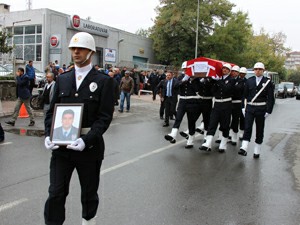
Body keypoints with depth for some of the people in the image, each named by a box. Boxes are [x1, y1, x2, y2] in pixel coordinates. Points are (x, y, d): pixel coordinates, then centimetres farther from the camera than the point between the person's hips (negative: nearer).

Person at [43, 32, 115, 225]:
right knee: (55, 194, 1)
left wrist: (86, 140, -22)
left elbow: (105, 117, -10)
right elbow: (52, 111, 10)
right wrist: (49, 135, -7)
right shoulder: (62, 79, 9)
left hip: (89, 147, -2)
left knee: (89, 194, 15)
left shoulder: (104, 81, -5)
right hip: (61, 145, 3)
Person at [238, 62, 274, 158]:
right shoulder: (249, 81, 7)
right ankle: (244, 148, -15)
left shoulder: (268, 82, 0)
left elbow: (270, 98, -2)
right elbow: (245, 95, 9)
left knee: (260, 130, 7)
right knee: (247, 128, -9)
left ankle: (257, 151, 16)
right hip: (250, 108, 1)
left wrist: (268, 111, -8)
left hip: (261, 109, -1)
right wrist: (243, 107, 3)